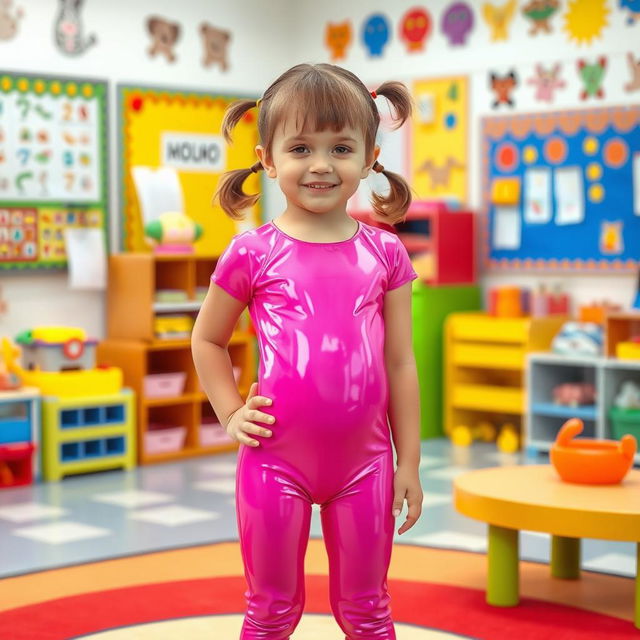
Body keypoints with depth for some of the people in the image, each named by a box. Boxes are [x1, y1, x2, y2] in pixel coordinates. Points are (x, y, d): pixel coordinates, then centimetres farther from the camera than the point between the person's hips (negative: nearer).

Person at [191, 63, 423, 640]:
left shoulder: (385, 253, 0)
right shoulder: (253, 253, -5)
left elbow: (400, 363, 4)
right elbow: (207, 339, 9)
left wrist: (409, 462, 5)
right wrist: (231, 413, -2)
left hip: (364, 459, 2)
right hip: (276, 458, -1)